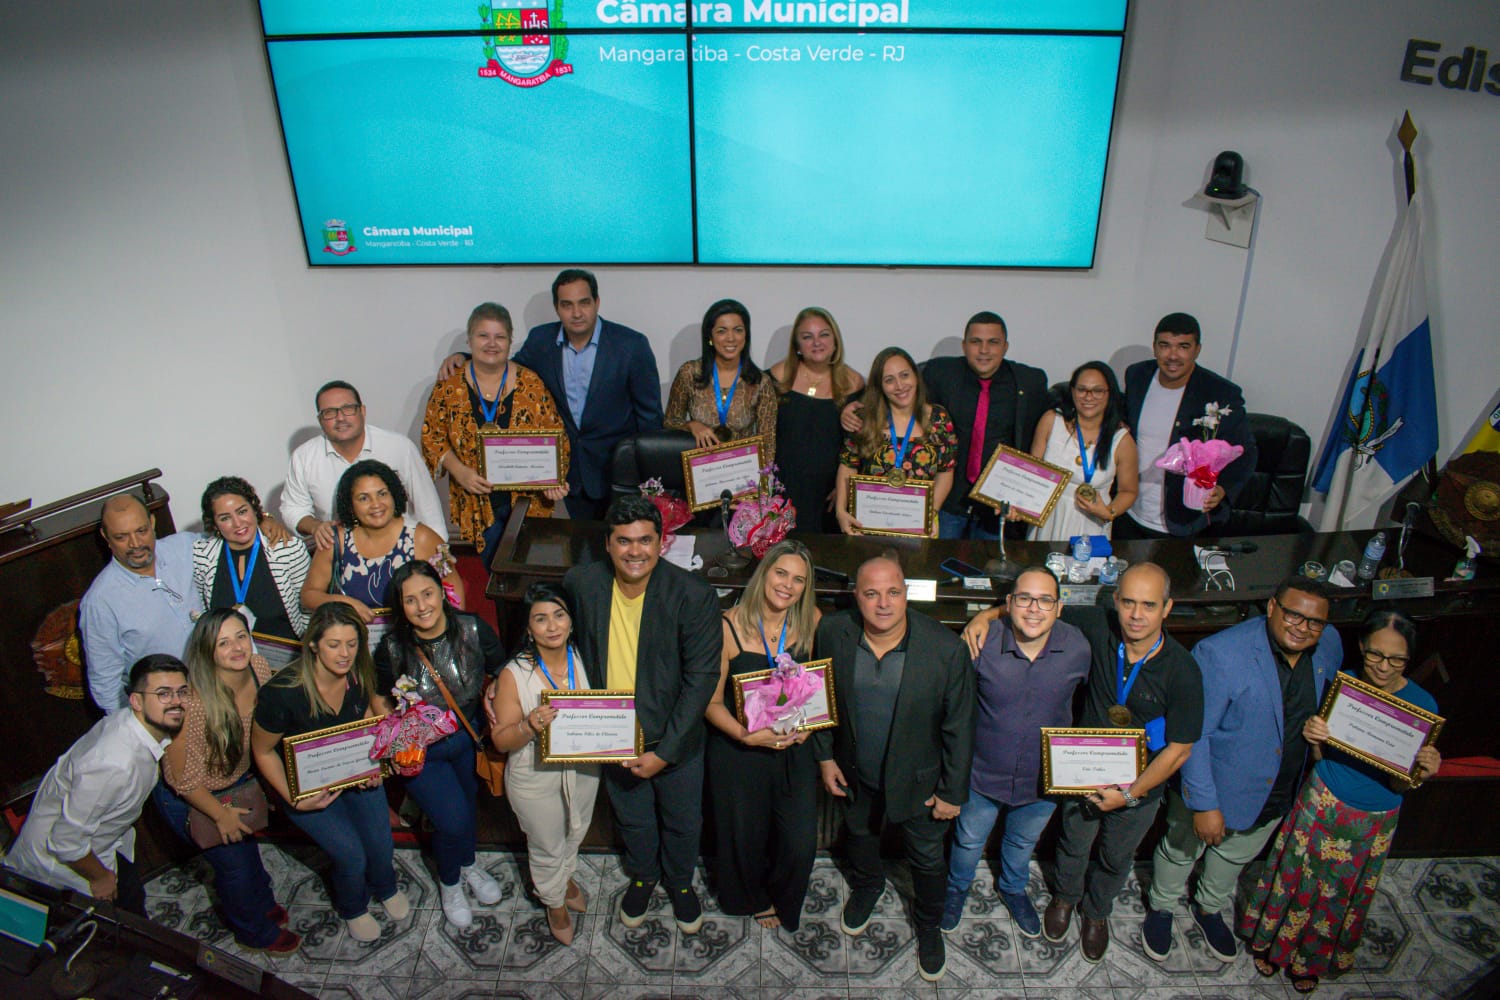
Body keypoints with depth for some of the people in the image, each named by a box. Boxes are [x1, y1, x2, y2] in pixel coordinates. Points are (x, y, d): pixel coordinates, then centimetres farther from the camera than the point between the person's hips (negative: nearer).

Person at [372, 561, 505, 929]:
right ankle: (450, 883, 31)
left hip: (469, 737, 2)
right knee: (452, 821, -4)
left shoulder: (473, 630, -20)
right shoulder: (393, 647, -21)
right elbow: (378, 700, -4)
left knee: (468, 802, 23)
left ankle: (468, 865, 56)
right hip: (421, 750, -2)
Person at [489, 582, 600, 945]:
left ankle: (566, 876, 63)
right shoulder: (514, 674, -24)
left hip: (583, 768, 4)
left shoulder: (584, 660, -14)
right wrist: (530, 727, -37)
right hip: (536, 777, -3)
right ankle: (555, 902, 52)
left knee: (576, 832, 30)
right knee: (547, 847, 20)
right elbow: (501, 740, -18)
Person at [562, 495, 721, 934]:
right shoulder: (581, 583, -16)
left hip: (674, 738, -2)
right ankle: (642, 875, 59)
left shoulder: (693, 594, -25)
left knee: (683, 820, 23)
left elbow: (701, 678, -22)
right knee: (632, 818, 27)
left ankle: (680, 880, 55)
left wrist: (665, 751, -22)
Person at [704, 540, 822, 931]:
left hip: (794, 749, 2)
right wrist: (746, 735, -24)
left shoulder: (810, 622, -6)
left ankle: (781, 900, 40)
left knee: (801, 844, 4)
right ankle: (753, 899, 49)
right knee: (745, 837, 14)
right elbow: (712, 702, -10)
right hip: (738, 751, -2)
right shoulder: (730, 626, -16)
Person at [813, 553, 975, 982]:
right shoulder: (832, 633, -20)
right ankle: (866, 887, 64)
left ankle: (928, 925, 51)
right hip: (855, 773, 3)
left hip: (918, 779, -2)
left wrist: (953, 791, -9)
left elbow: (959, 727, -16)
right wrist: (824, 756, 0)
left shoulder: (946, 649, -28)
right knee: (860, 835, 30)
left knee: (927, 859, 20)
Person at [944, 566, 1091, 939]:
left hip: (1044, 778, 2)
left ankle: (1013, 888, 61)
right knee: (969, 840, 24)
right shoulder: (983, 643, -25)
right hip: (983, 773, -2)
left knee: (1024, 841, 30)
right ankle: (957, 888, 56)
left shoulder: (1077, 648, -19)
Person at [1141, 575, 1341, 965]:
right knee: (1181, 851, 20)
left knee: (1237, 856, 29)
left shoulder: (1329, 646, -12)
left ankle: (1209, 909, 58)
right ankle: (1161, 908, 50)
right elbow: (1192, 736, -27)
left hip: (1279, 795, 6)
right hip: (1213, 787, -5)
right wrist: (1203, 804, -25)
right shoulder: (1220, 654, -32)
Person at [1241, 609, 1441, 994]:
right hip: (1322, 803, 0)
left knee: (1342, 893, 21)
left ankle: (1311, 959, 46)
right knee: (1297, 876, 15)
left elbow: (1400, 785, -11)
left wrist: (1422, 772, -32)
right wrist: (1313, 738, -26)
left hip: (1373, 821, 0)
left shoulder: (1421, 706, -17)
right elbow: (1320, 756, -4)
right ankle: (1273, 942, 42)